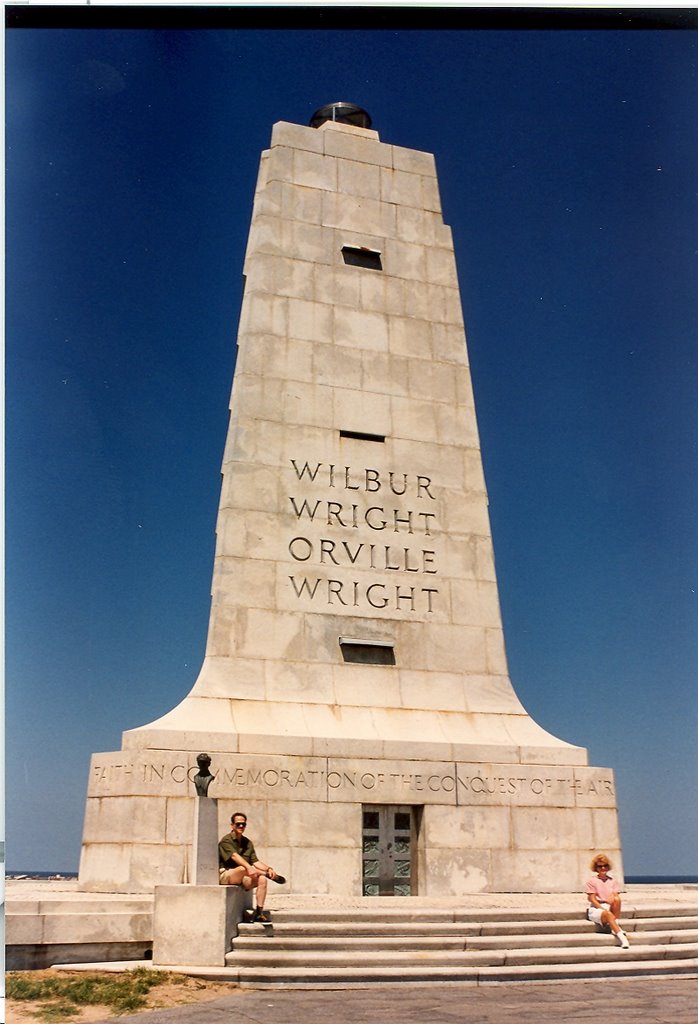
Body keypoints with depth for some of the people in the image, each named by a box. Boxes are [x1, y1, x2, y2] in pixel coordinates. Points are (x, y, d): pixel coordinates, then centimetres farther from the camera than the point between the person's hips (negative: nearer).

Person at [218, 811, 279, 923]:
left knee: (262, 879, -21)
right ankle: (268, 874, -12)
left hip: (243, 879, 6)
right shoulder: (226, 840, -5)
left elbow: (255, 861, 9)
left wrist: (268, 868, -12)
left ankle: (259, 913, -19)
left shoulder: (248, 843, 16)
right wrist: (249, 867, -38)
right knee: (243, 868, -36)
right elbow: (234, 856, -22)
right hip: (225, 875, -6)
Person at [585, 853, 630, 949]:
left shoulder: (612, 881, 14)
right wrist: (604, 909, -18)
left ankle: (615, 925, -22)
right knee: (608, 914, -38)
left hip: (611, 908, 3)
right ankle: (622, 937, -44)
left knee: (616, 899, -30)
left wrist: (613, 899, -22)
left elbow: (617, 896, 3)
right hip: (596, 909, -3)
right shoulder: (592, 881, 4)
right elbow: (592, 900, -4)